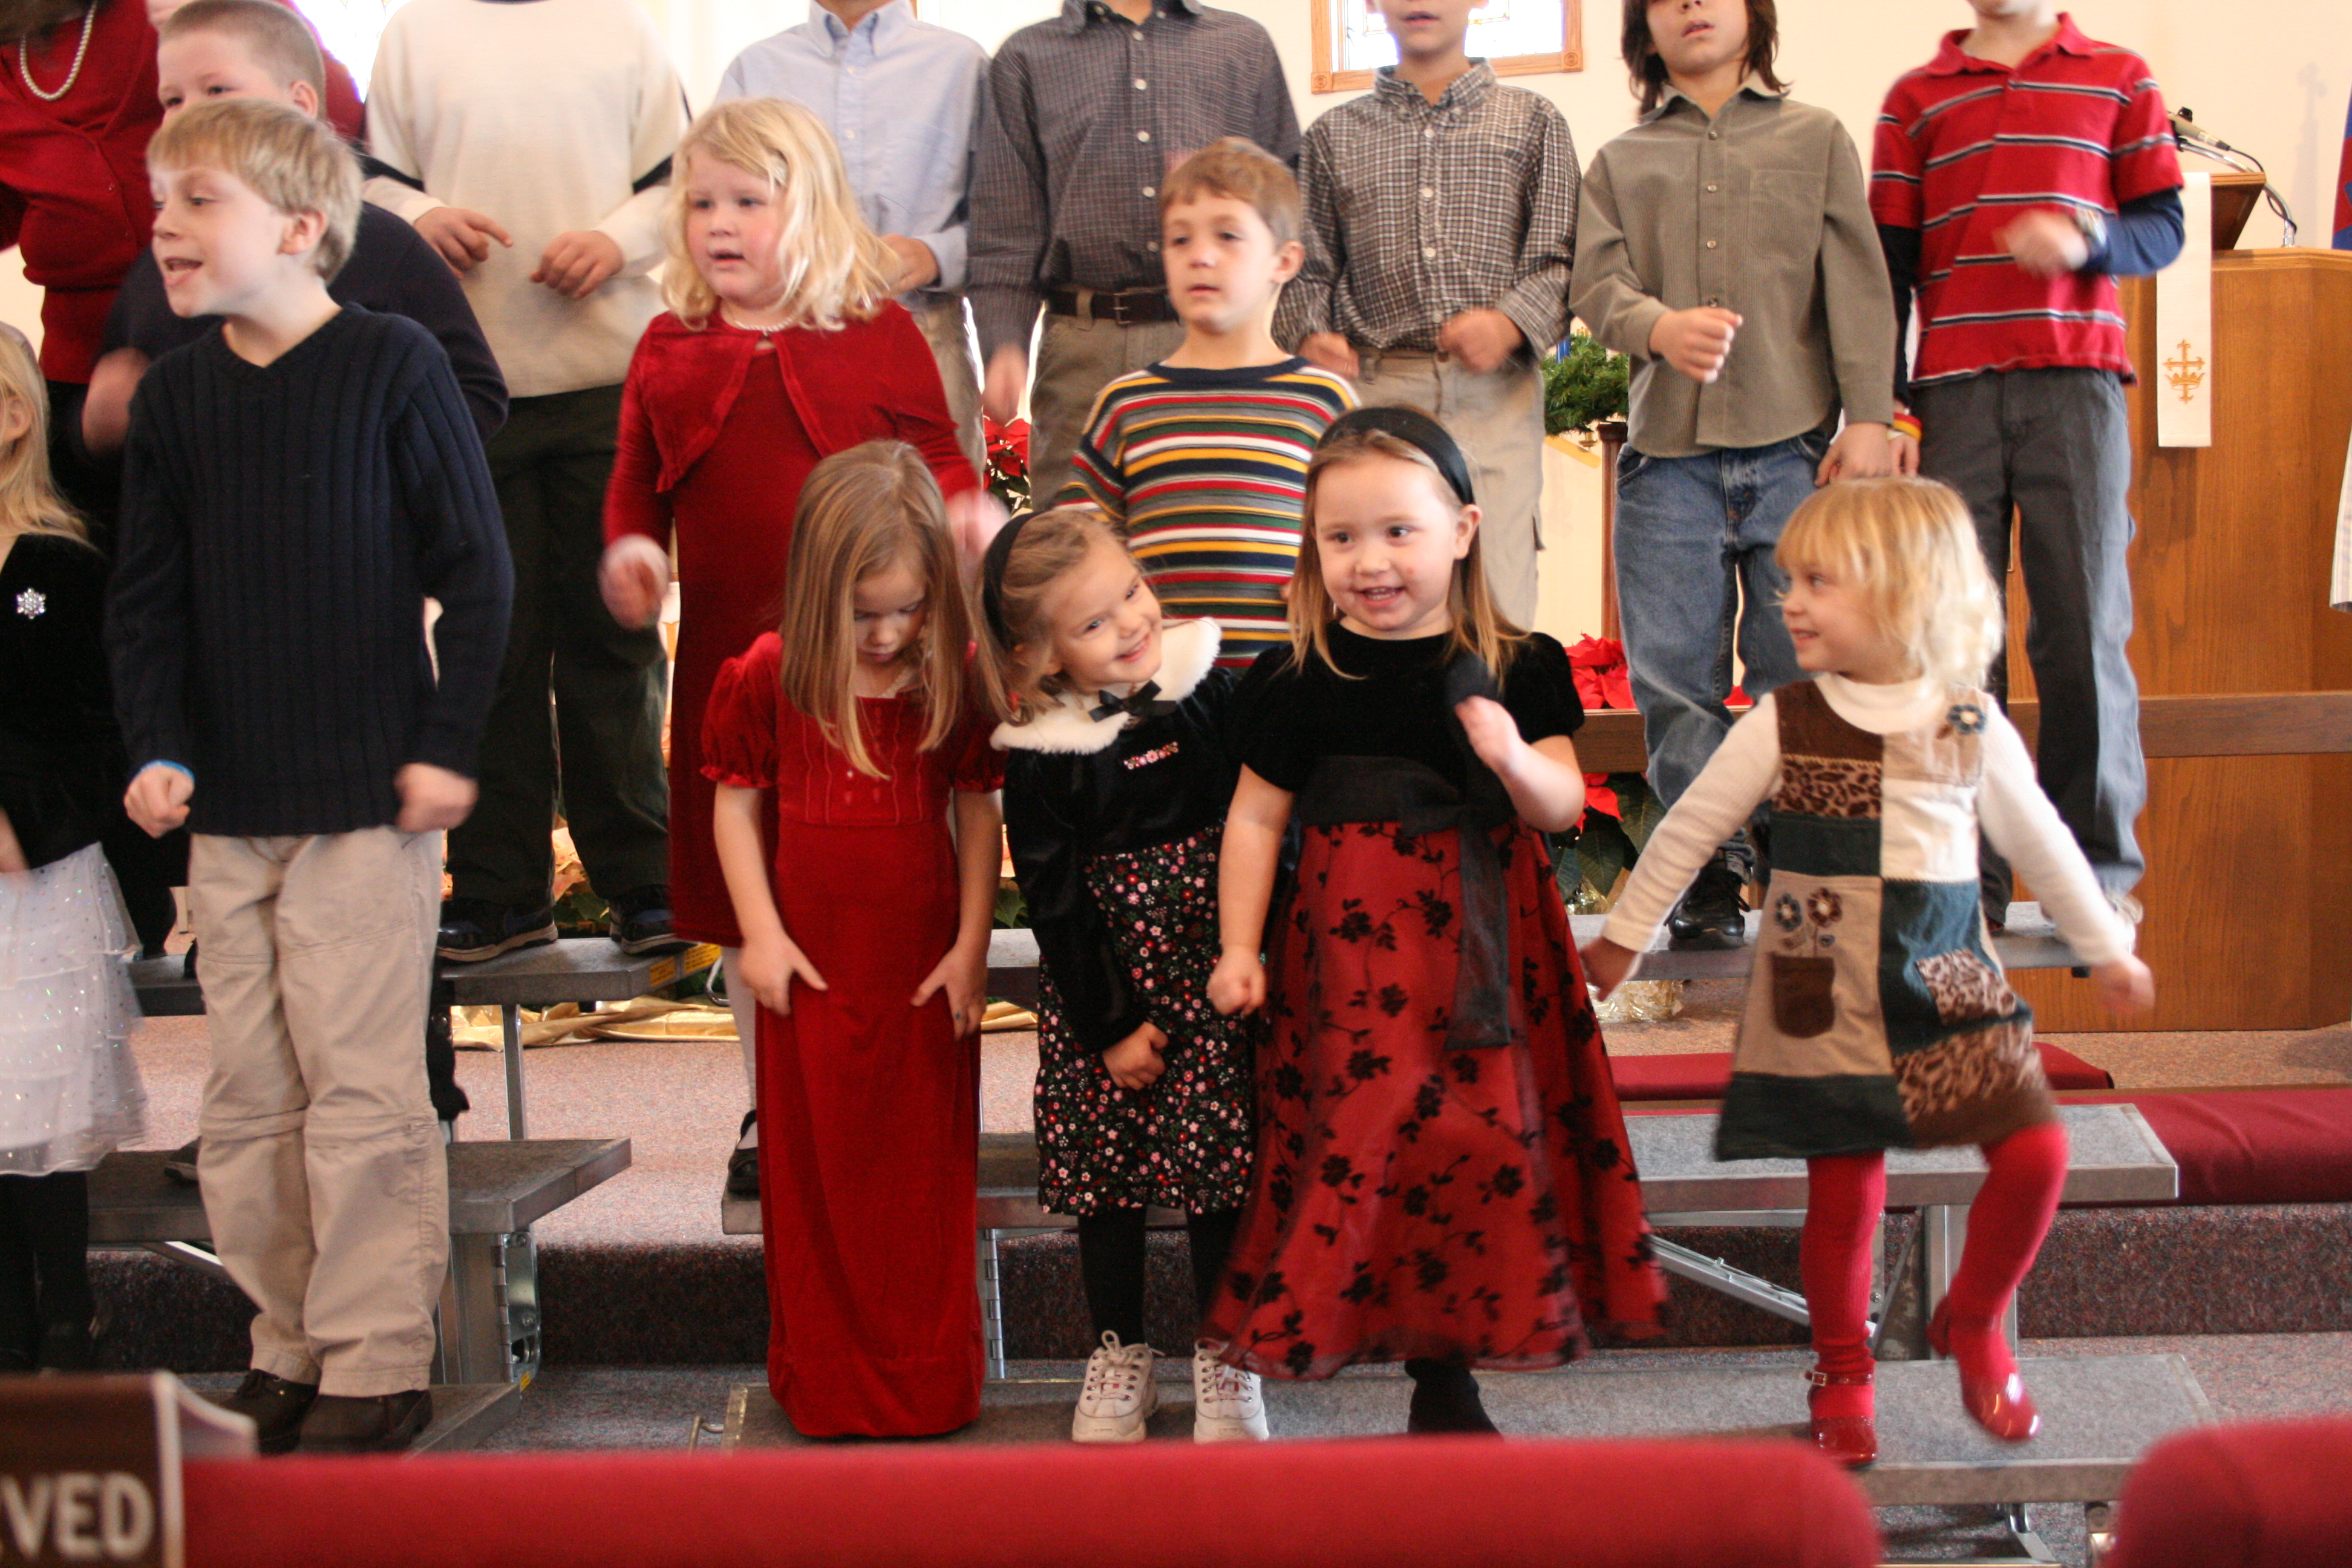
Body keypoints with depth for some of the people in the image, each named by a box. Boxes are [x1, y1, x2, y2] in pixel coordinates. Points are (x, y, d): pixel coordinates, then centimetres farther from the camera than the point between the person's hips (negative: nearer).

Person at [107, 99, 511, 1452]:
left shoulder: (394, 365, -5)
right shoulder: (172, 394, 8)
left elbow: (476, 572, -4)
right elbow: (149, 600, 11)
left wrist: (447, 746, -8)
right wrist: (160, 750, -2)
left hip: (369, 796, -5)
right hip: (228, 807, 5)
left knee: (364, 1087, -3)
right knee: (248, 1098, 9)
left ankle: (377, 1364, 7)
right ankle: (290, 1348, 21)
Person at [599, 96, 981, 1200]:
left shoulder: (877, 335, 2)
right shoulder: (669, 351, 9)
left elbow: (934, 452, 5)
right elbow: (638, 477, 14)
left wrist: (963, 511, -17)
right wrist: (630, 549, -6)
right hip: (728, 653, 3)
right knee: (744, 895, 10)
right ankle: (768, 1107, 24)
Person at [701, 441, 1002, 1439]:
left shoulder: (950, 685, -4)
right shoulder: (767, 679, -5)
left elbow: (978, 812, 1)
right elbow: (736, 805, 1)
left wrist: (971, 945, -3)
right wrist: (760, 932, -5)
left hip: (925, 969, 0)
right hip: (813, 967, 0)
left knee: (927, 1180, 7)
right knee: (816, 1178, 9)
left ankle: (930, 1387, 20)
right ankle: (826, 1384, 22)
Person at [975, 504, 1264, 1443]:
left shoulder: (1211, 694, -5)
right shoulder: (1038, 758, -10)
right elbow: (1053, 900, -7)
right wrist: (1111, 1026, -8)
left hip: (1211, 973, 1)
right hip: (1101, 985, -1)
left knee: (1218, 1156, 2)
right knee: (1105, 1163, 7)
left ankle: (1222, 1358, 17)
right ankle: (1120, 1353, 25)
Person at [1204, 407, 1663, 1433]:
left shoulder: (1520, 670, 2)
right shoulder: (1298, 684, -1)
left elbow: (1564, 807, 2)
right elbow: (1256, 817, 4)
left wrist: (1516, 762, -19)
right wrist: (1239, 948, 0)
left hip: (1487, 946, 2)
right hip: (1353, 950, -2)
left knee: (1488, 1137, 3)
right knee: (1370, 1131, -7)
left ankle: (1449, 1372, 19)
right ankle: (1436, 1374, 8)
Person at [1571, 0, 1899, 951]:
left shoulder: (1816, 138, 17)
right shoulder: (1619, 164, 19)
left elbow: (1857, 284, 7)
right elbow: (1596, 282, 5)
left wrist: (1869, 418, -4)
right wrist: (1659, 325, -19)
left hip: (1794, 448, -1)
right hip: (1668, 455, 1)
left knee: (1801, 671, -5)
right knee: (1677, 678, -1)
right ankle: (1710, 877, 6)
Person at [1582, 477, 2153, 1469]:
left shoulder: (1971, 725, 2)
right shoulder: (1782, 724, -3)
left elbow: (2039, 841, 15)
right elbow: (1690, 828, 6)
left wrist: (2105, 948, 23)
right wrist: (1625, 933, 11)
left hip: (1948, 984, 2)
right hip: (1825, 999, -2)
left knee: (2036, 1154, -8)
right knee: (1845, 1192, 0)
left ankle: (1972, 1327, 17)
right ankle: (1841, 1375, 23)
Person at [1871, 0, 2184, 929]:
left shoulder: (2119, 81, 14)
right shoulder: (1917, 97, 17)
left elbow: (2163, 229, 10)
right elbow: (1888, 259, 13)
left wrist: (2086, 240, -12)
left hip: (2076, 379, -1)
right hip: (1957, 389, 1)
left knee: (2084, 622, -6)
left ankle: (2099, 869, 2)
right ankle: (1970, 876, -1)